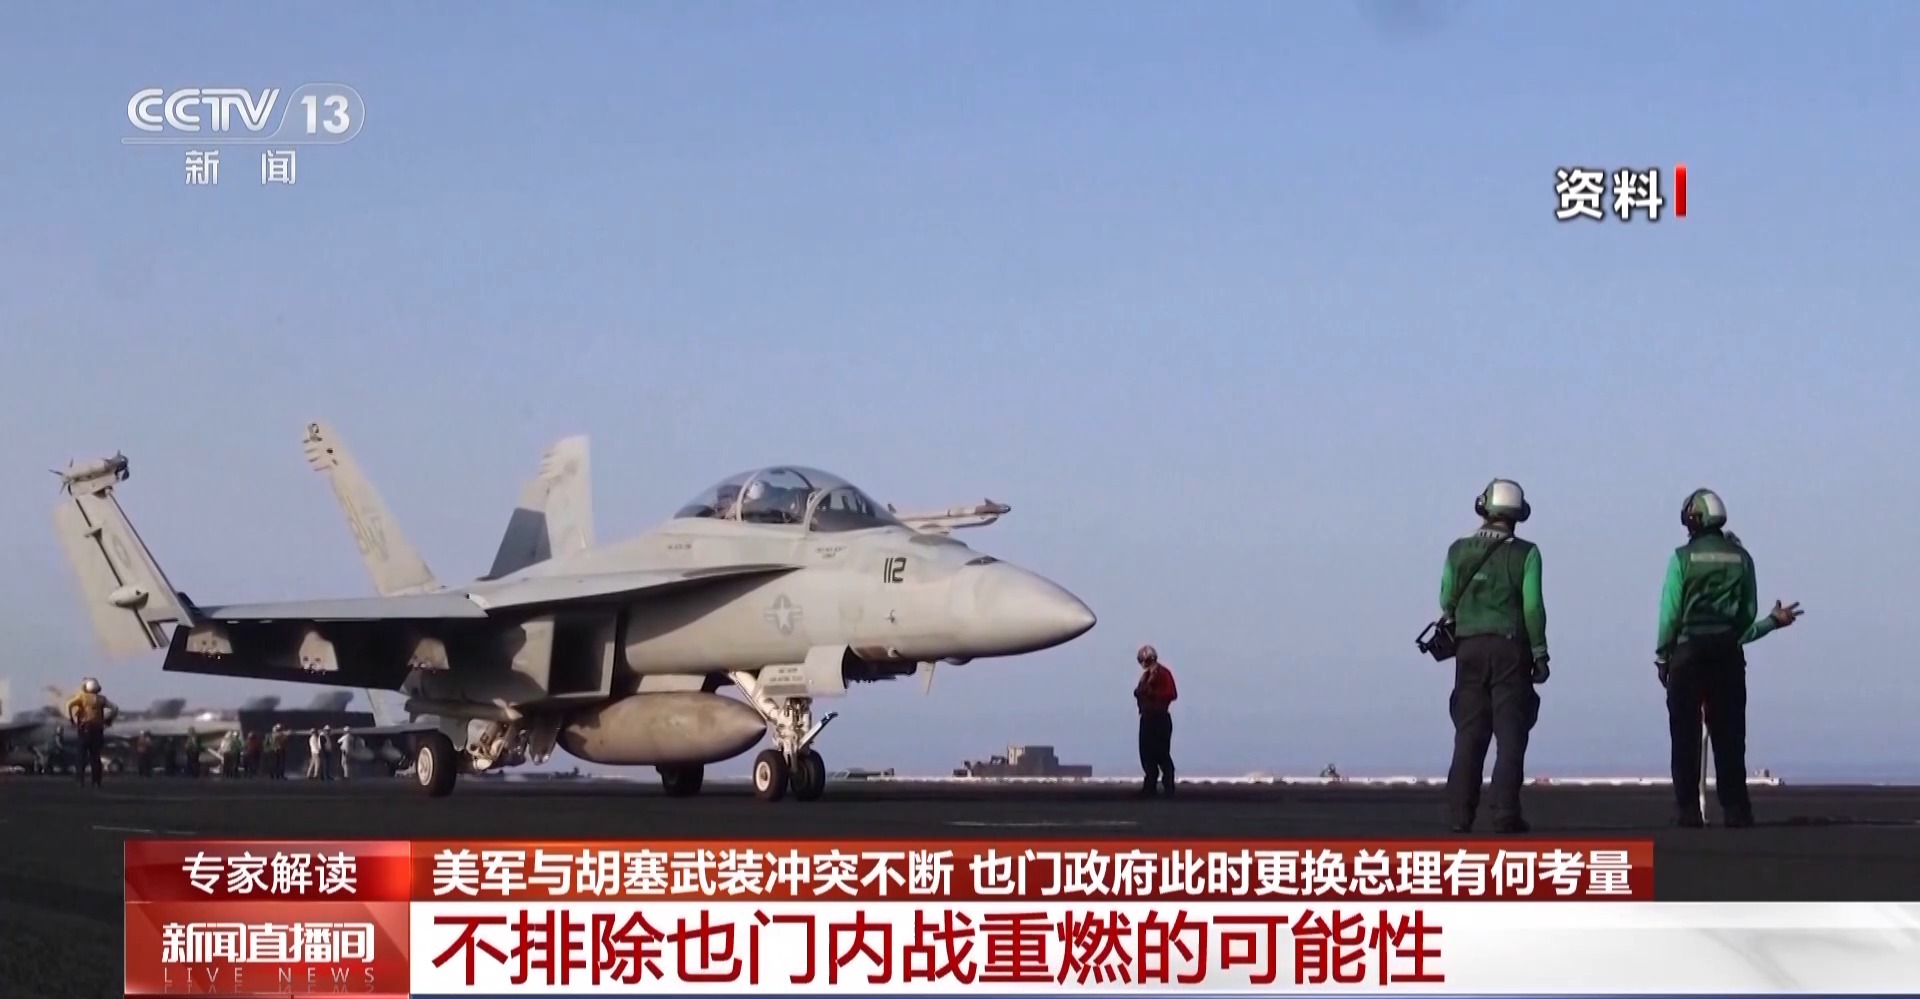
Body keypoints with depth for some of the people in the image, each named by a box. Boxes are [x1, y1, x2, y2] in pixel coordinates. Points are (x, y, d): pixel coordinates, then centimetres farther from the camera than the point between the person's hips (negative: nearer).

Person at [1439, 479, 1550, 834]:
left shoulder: (1458, 551, 3)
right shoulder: (1524, 553, -5)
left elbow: (1447, 602, 8)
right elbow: (1533, 606, -8)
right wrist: (1540, 654, -2)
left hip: (1470, 648, 3)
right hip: (1510, 648, -3)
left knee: (1468, 735, 7)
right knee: (1511, 734, 0)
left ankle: (1459, 814, 2)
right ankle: (1505, 813, -7)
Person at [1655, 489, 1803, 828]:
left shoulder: (1683, 558, -4)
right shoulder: (1741, 558, 5)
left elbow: (1670, 614, -7)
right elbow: (1747, 617, 2)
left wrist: (1662, 657, 1)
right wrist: (1774, 621, 17)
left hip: (1688, 654, -3)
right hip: (1728, 656, 3)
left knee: (1686, 736, 1)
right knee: (1729, 736, 6)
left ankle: (1687, 810, -4)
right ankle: (1736, 809, 2)